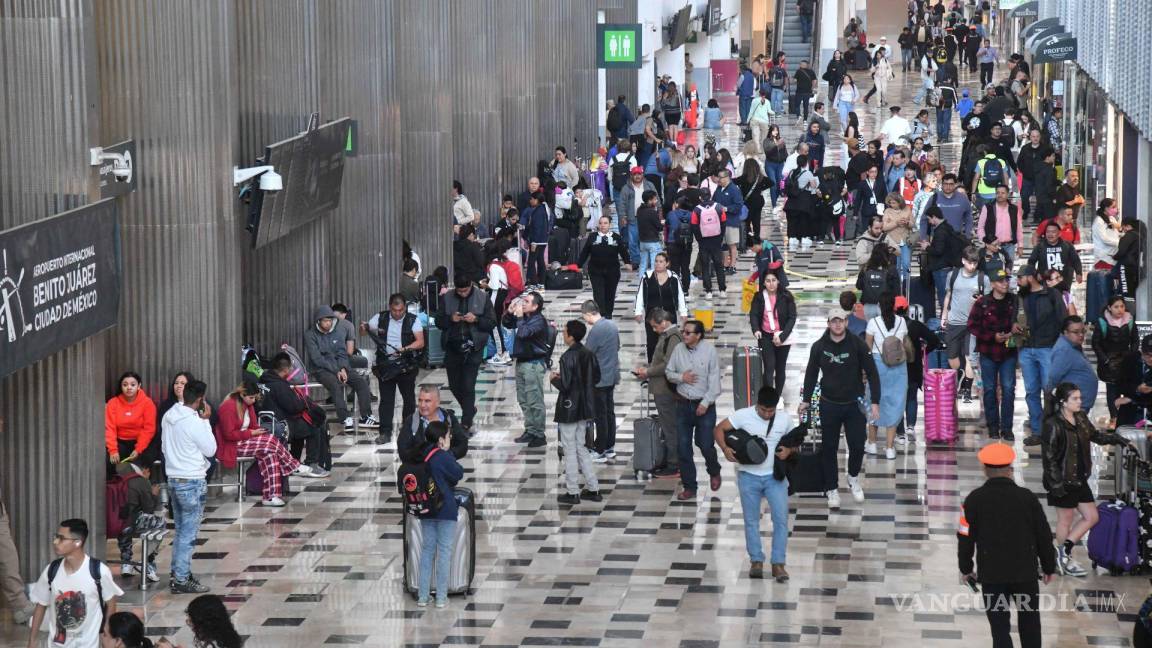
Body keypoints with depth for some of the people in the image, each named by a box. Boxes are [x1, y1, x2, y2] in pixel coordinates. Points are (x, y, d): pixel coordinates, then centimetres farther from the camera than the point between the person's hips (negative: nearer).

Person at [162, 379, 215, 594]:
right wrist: (206, 421, -8)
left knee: (181, 531, 19)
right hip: (192, 481, -8)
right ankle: (181, 580, -1)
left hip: (173, 478, 8)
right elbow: (210, 449, -10)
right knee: (189, 533, -2)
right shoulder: (194, 423, -21)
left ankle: (178, 573, 24)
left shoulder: (169, 416, 4)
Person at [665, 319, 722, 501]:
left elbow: (714, 379, -10)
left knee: (705, 444, -3)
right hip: (684, 404, 4)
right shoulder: (678, 349, 0)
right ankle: (689, 487, 13)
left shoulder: (709, 350, -10)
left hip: (704, 405, -3)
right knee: (683, 447, 2)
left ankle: (714, 472, 30)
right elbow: (668, 372, 11)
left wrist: (706, 403, -14)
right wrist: (681, 377, -11)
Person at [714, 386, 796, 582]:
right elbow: (719, 429, -8)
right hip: (749, 476, -1)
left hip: (775, 476, 1)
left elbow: (794, 441, 9)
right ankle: (756, 561, 20)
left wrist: (789, 450, -13)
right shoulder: (743, 415, -11)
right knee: (751, 520, 7)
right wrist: (725, 449, -24)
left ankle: (778, 563, 0)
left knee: (781, 518, -7)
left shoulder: (784, 418, -4)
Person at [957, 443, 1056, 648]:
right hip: (1025, 572, 1)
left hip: (991, 575, -1)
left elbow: (965, 537, -2)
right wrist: (1048, 567, 15)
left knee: (1000, 626, 4)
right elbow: (1044, 535, 1)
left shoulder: (974, 500, -8)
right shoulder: (1027, 498, -5)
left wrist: (965, 568, 13)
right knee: (1029, 623, 19)